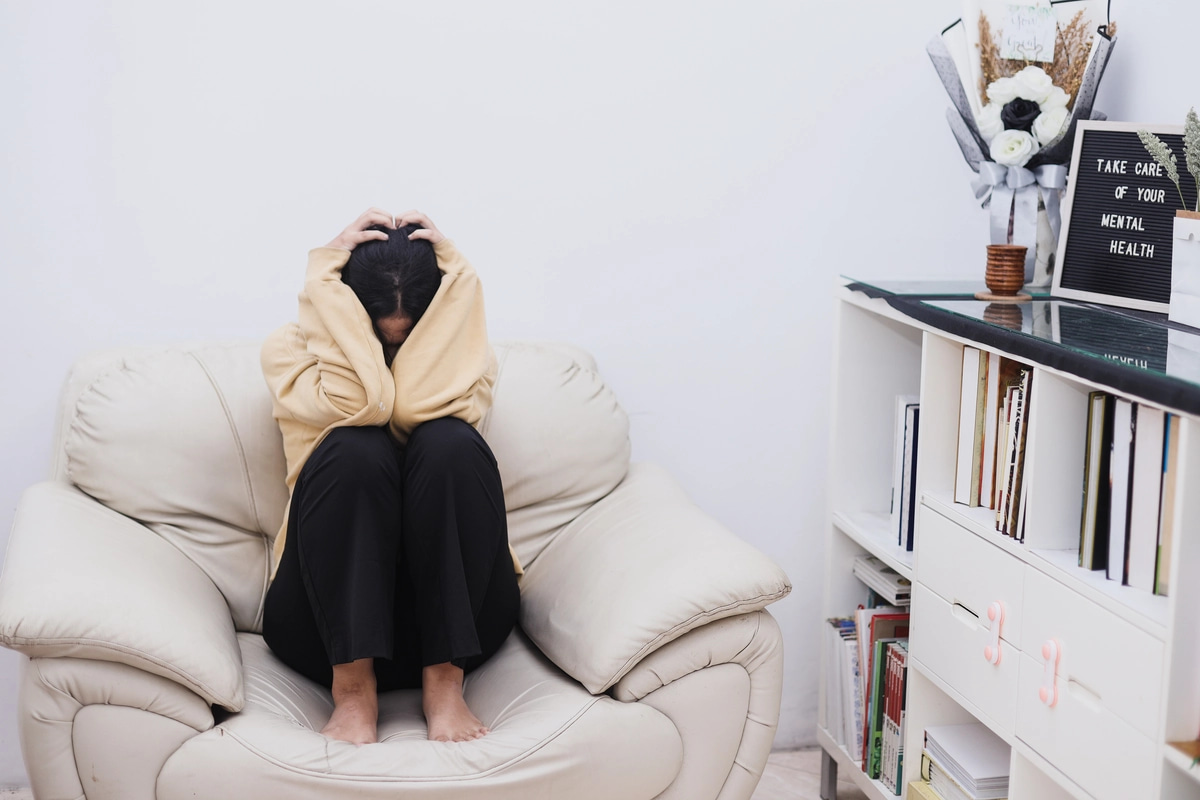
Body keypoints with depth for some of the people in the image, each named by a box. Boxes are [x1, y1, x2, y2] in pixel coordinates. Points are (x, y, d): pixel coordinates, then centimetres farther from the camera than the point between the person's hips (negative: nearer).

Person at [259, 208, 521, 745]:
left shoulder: (465, 350, 9)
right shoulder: (290, 349, 5)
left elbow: (427, 406, -16)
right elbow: (353, 404, -18)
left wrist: (455, 278, -10)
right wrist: (327, 277, -12)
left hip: (458, 616, 1)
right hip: (330, 619, -1)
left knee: (450, 445, -26)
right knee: (355, 450, -28)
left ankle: (445, 680, -24)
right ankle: (353, 686, -26)